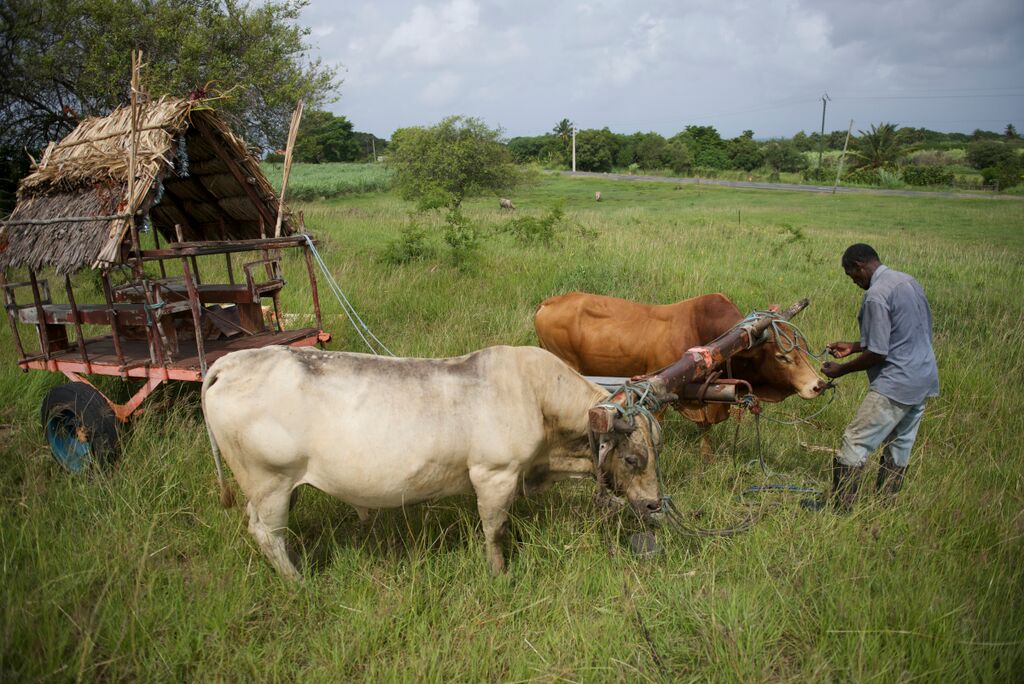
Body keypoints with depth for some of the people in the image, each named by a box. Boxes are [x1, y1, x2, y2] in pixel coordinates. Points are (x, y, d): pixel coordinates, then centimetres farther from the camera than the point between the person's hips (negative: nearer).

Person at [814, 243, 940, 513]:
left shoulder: (877, 295, -17)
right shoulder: (908, 281, 11)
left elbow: (877, 354, -19)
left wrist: (840, 370, -5)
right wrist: (853, 347, 21)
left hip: (896, 384, -10)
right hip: (924, 380, 10)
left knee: (855, 443, -4)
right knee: (900, 445, 17)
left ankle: (839, 512, 0)